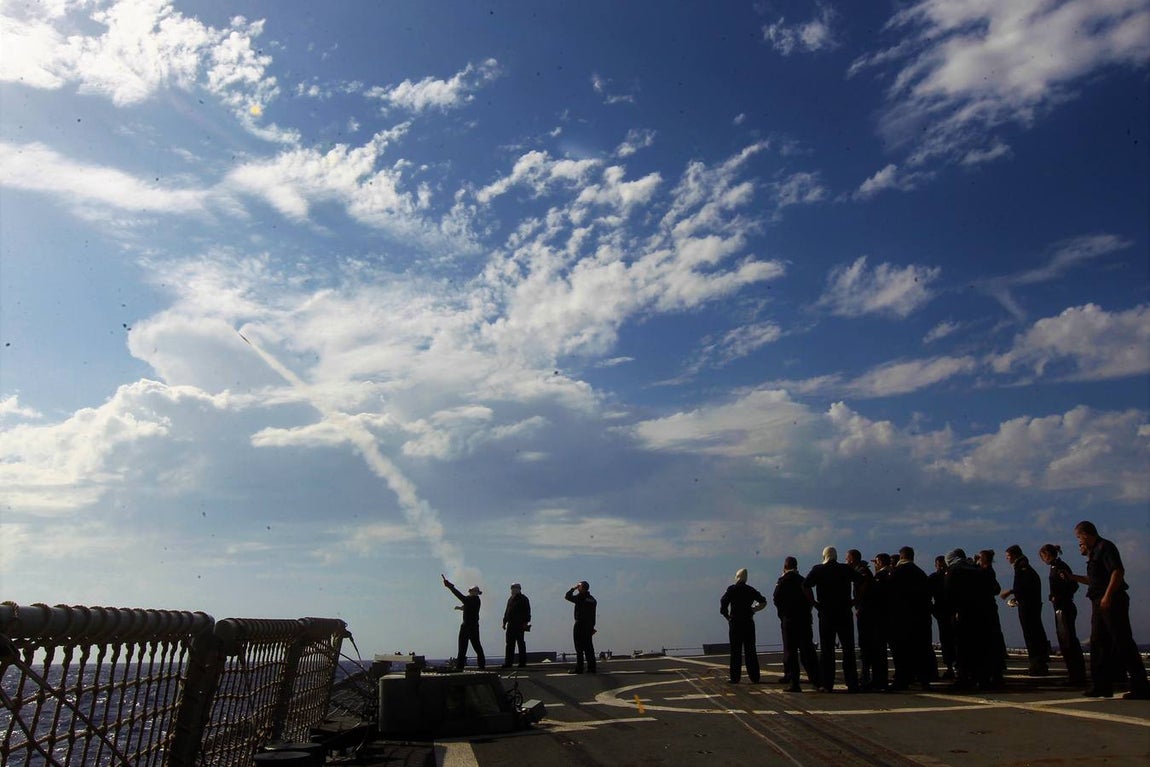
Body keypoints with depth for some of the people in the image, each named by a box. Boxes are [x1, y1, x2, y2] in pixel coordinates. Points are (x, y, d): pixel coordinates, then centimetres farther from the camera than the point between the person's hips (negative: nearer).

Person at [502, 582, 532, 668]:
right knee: (509, 644, 4)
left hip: (519, 625, -6)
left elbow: (527, 612, -8)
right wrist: (504, 622, 15)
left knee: (521, 643, -1)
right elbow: (507, 611, 21)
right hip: (511, 624, 7)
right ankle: (508, 662, 5)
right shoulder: (510, 599, 17)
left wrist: (525, 622, -15)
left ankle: (522, 662, 5)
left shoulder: (523, 599, -3)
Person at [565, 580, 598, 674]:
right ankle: (591, 668, 9)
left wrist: (573, 588, 3)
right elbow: (593, 616, 15)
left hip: (580, 625, -7)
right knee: (589, 647, 10)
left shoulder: (580, 597, -11)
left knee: (579, 648, -4)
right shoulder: (592, 599, 13)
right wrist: (592, 626, 18)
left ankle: (579, 668, -4)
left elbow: (568, 597, -8)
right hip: (589, 626, 7)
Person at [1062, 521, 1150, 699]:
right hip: (1099, 604, 10)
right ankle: (1103, 686, 14)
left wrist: (1107, 596, -24)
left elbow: (1118, 571, -21)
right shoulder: (1094, 552, 19)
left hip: (1112, 602, -10)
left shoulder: (1105, 547, -9)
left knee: (1123, 643, -9)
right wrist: (1071, 576, 23)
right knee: (1098, 644, 10)